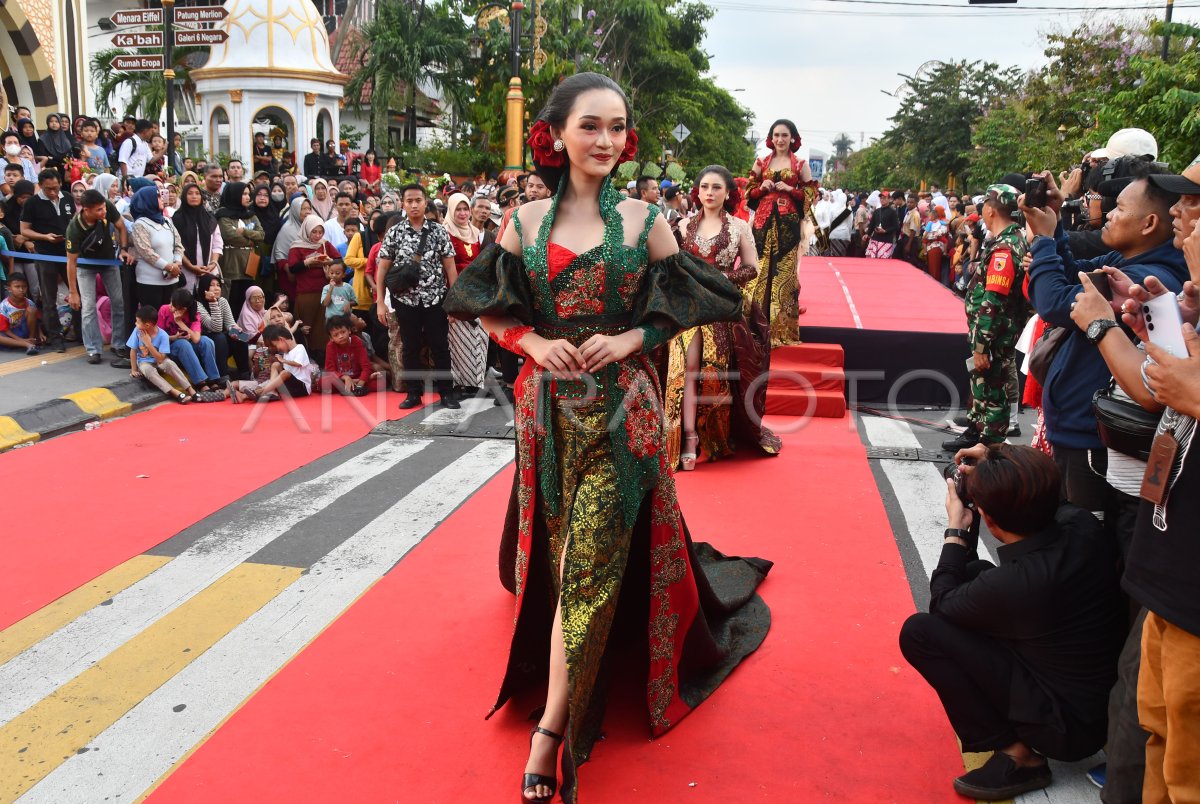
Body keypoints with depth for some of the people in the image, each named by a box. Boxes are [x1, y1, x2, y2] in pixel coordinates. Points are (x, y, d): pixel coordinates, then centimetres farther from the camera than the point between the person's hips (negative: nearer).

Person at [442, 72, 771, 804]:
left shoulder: (644, 220, 1)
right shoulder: (527, 221, 4)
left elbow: (680, 309, 5)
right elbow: (491, 310, 8)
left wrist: (629, 340, -12)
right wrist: (535, 343, -10)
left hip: (622, 406, -2)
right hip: (548, 405, 2)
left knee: (591, 560, -4)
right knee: (568, 555, 13)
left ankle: (552, 729, 4)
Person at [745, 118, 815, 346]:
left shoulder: (800, 164, 6)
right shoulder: (761, 163, 12)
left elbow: (811, 194, 5)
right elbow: (749, 191, 15)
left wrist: (790, 190, -9)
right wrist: (762, 188, -4)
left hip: (788, 222, -2)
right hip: (764, 220, 2)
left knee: (784, 270, -4)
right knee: (760, 268, -2)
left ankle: (780, 325, 1)